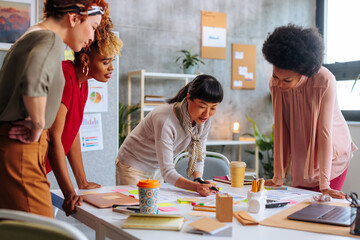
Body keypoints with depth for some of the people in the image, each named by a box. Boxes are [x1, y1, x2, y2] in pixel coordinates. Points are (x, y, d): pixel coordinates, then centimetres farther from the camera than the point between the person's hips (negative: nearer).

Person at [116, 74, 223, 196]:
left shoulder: (205, 119, -15)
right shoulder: (165, 120, -36)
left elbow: (198, 156, -4)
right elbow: (167, 172, -34)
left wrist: (198, 180, -22)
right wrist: (196, 187, -47)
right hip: (133, 167, -6)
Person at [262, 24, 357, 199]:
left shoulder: (325, 81, -27)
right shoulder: (275, 84, -15)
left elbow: (324, 132, -26)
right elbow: (280, 129, -12)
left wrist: (324, 185, -25)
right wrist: (278, 178, -11)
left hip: (331, 154, -3)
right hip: (301, 158, 4)